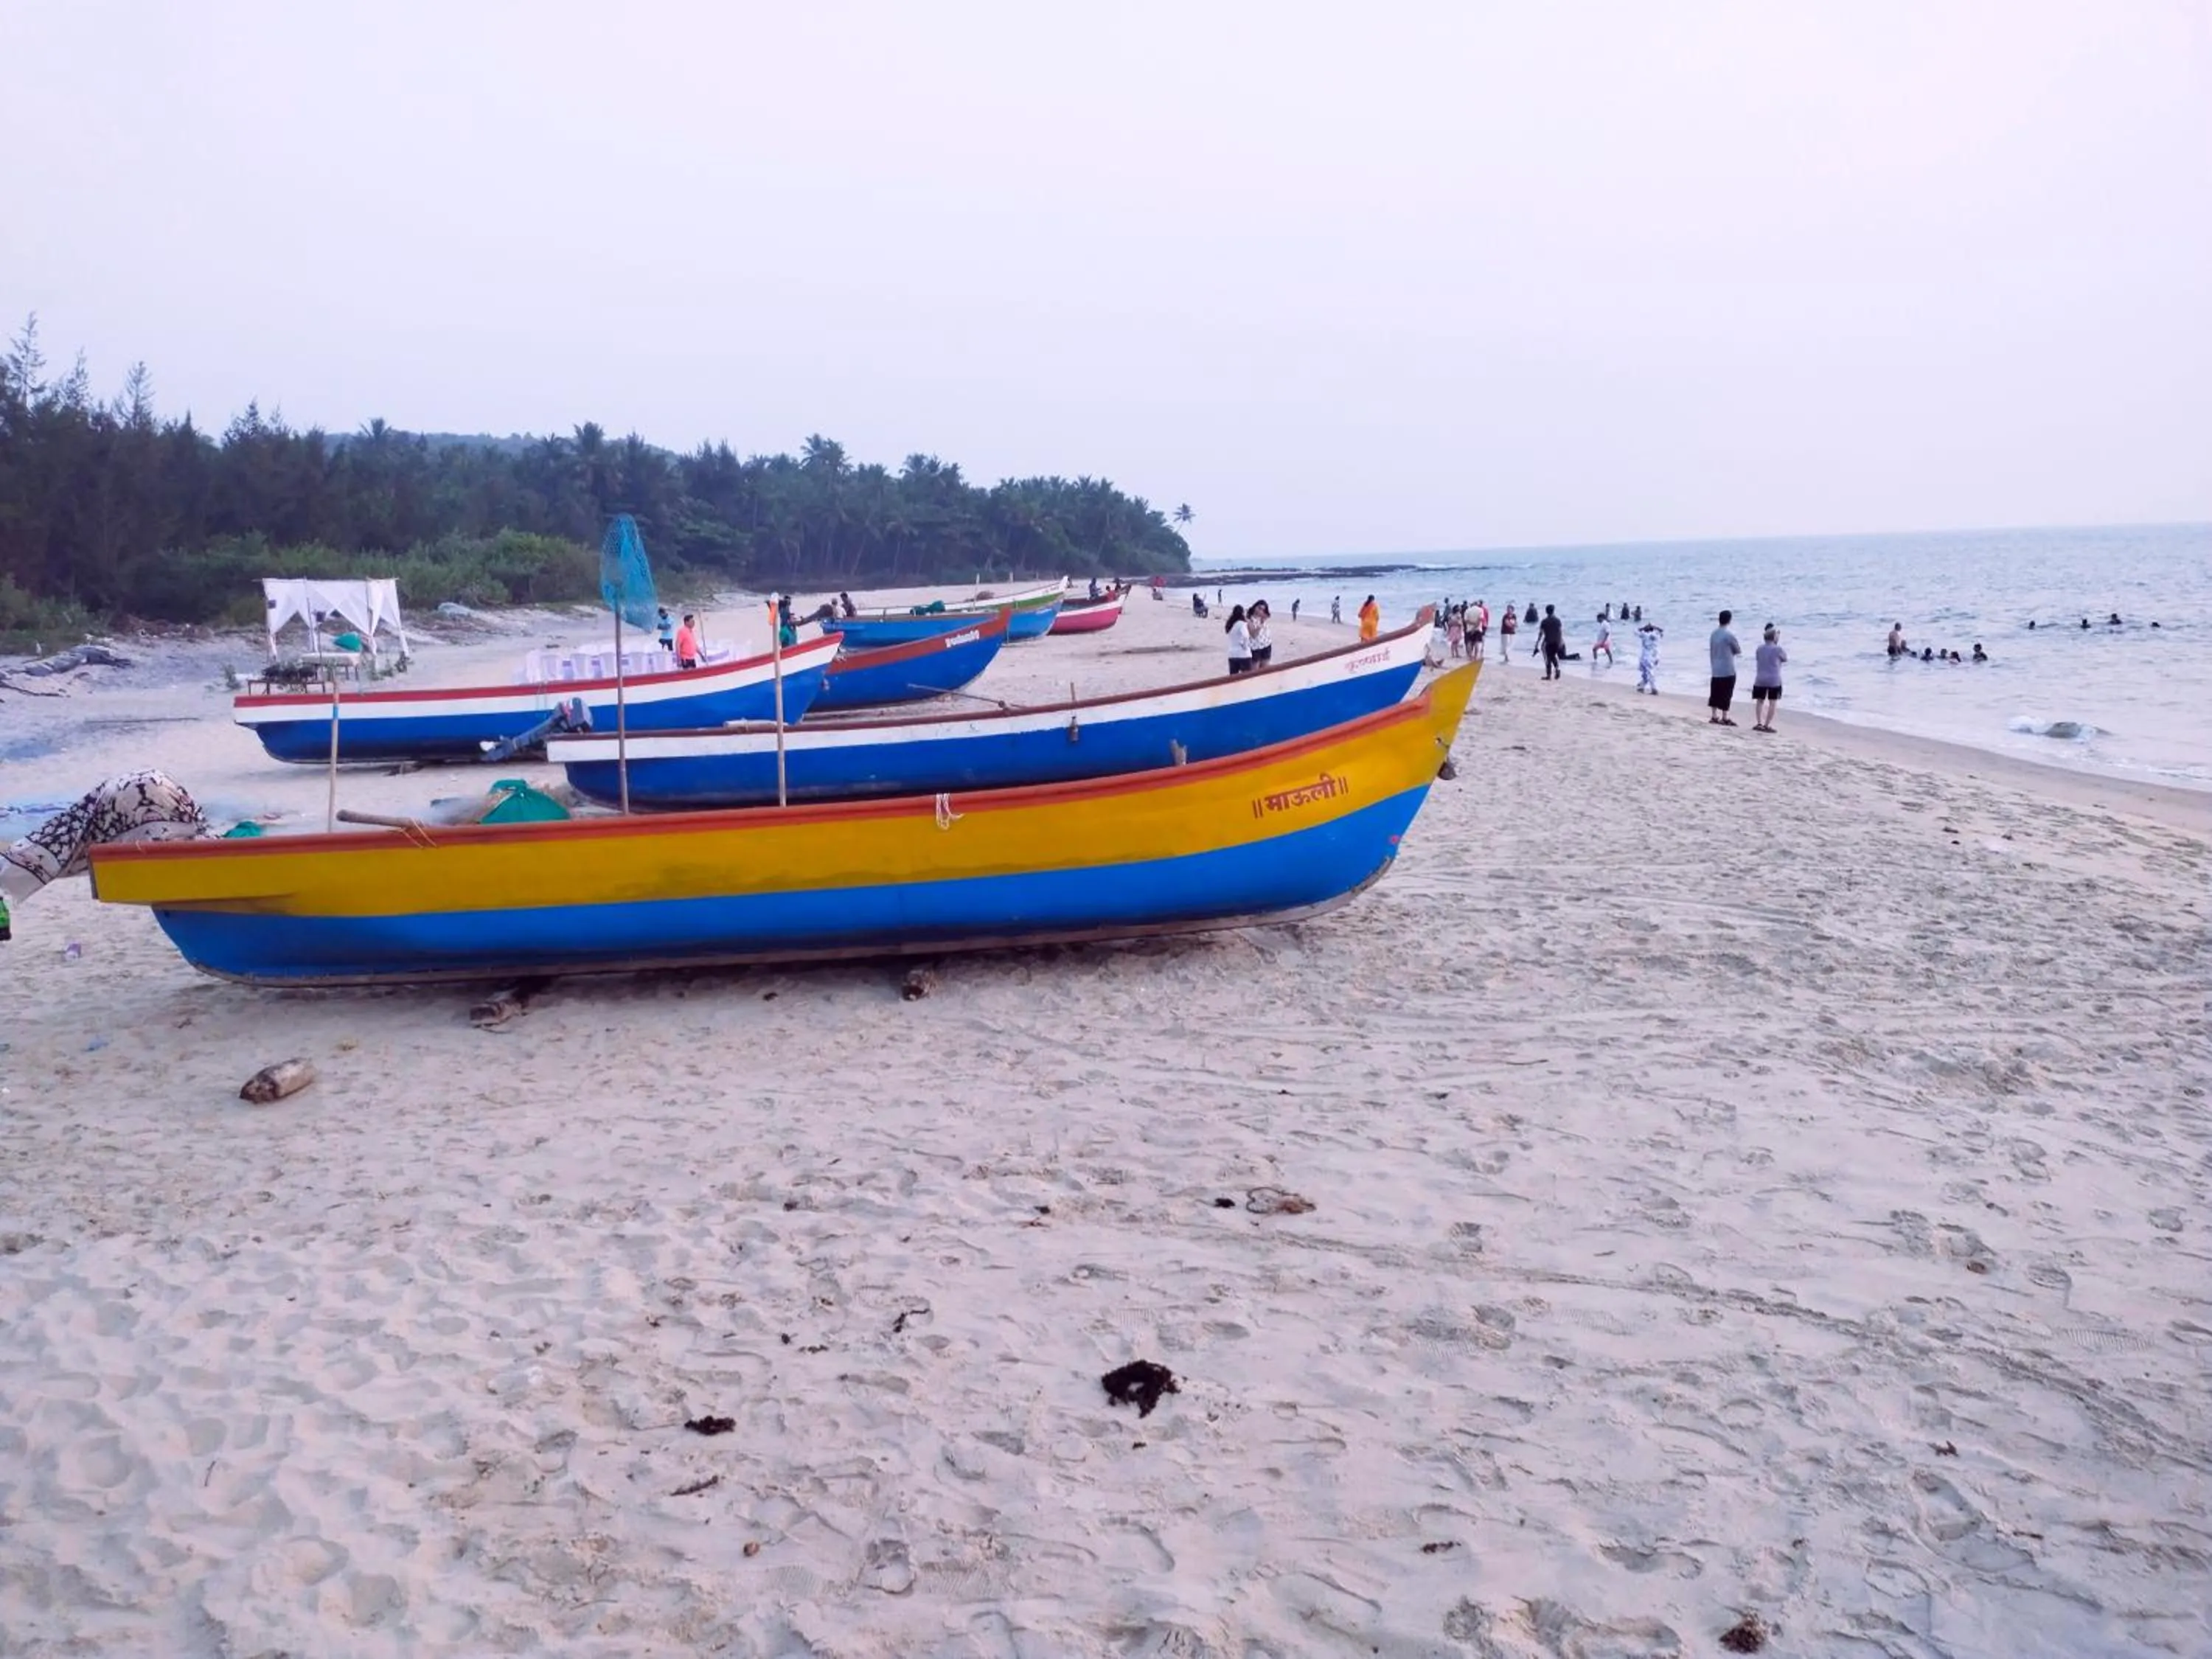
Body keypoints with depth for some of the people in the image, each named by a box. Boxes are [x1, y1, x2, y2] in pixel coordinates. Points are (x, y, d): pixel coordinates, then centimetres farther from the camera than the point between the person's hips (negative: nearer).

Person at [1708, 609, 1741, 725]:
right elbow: (1739, 651, -4)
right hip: (1728, 671, -6)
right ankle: (1724, 718, 2)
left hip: (1716, 670, 7)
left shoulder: (1714, 634, 5)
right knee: (1726, 695, -1)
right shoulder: (1729, 635, -15)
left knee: (1715, 694, 11)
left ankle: (1714, 717, 15)